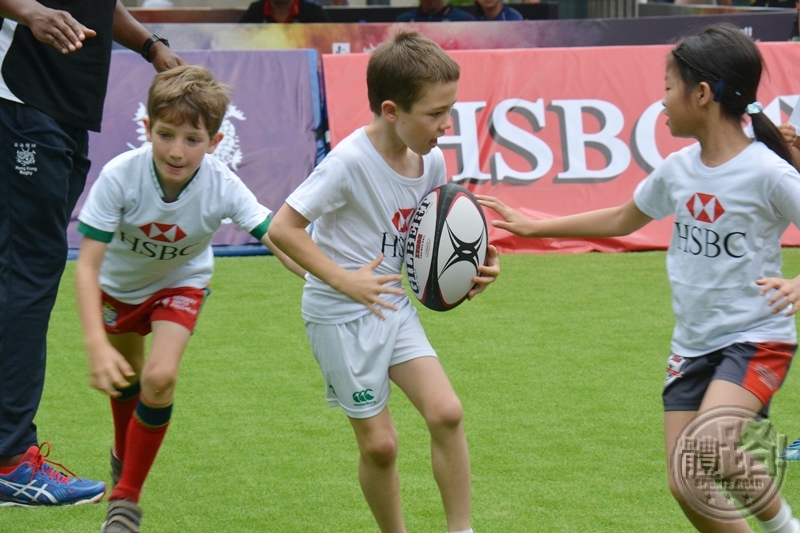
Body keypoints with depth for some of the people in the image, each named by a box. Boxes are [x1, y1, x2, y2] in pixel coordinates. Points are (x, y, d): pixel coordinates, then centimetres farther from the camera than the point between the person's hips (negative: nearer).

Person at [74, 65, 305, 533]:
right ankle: (125, 455, 54)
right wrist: (96, 345, -45)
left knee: (160, 378, -21)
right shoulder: (120, 176, -36)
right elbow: (87, 265, -35)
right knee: (124, 377, 19)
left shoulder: (223, 187, -34)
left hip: (181, 283, -1)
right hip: (119, 283, 1)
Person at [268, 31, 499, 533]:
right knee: (380, 443, -1)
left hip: (395, 307, 6)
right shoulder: (351, 162, -23)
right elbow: (282, 228, -24)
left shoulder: (431, 160, -2)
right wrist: (345, 280, -30)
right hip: (342, 317, -6)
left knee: (446, 412, -9)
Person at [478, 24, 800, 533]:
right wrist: (531, 226, 23)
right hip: (692, 345, 7)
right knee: (688, 487, 1)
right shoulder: (678, 169, 4)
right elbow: (621, 220, 21)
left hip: (755, 340, -7)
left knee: (704, 456, -28)